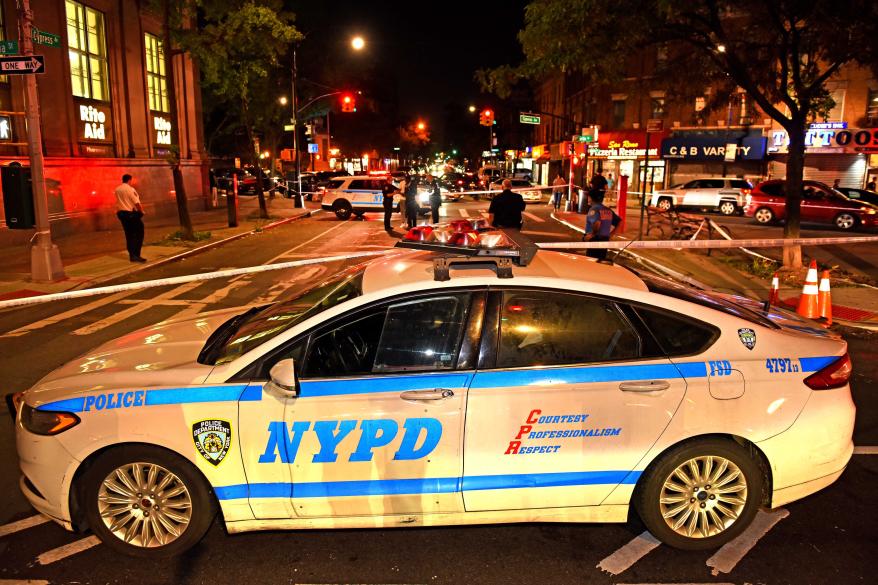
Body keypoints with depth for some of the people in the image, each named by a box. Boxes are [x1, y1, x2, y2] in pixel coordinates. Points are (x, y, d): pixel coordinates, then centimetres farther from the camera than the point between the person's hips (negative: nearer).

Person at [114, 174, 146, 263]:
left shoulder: (117, 190, 8)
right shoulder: (130, 189, -13)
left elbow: (118, 202, 7)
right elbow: (137, 203, -16)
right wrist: (141, 211, -6)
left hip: (121, 213, 7)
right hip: (132, 213, -7)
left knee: (129, 235, 12)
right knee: (138, 234, -1)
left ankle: (132, 255, 14)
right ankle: (136, 255, -8)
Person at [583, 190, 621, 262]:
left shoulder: (594, 209, -12)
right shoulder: (608, 210, 11)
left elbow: (597, 223, -32)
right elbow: (619, 222, 13)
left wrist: (592, 234, -17)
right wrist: (610, 234, 12)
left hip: (594, 240, -8)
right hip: (605, 240, 8)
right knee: (601, 261, 15)